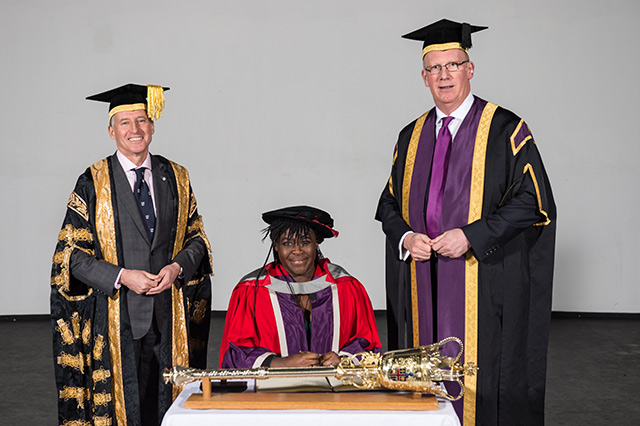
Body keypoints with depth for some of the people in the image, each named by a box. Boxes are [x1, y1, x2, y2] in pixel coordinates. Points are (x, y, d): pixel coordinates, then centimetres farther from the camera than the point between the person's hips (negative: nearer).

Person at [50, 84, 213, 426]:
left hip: (169, 317, 2)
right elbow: (71, 253, -2)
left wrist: (177, 267, -9)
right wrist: (121, 276, -14)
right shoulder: (92, 184, 0)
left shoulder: (176, 179, 8)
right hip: (116, 317, -2)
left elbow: (197, 239, 11)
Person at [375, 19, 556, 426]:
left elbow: (533, 200, -8)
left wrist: (470, 236, -16)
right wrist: (406, 237, -4)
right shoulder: (412, 137, 13)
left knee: (480, 383, -3)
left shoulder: (505, 130, -2)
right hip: (422, 288, 5)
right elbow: (390, 203, 17)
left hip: (482, 287, -4)